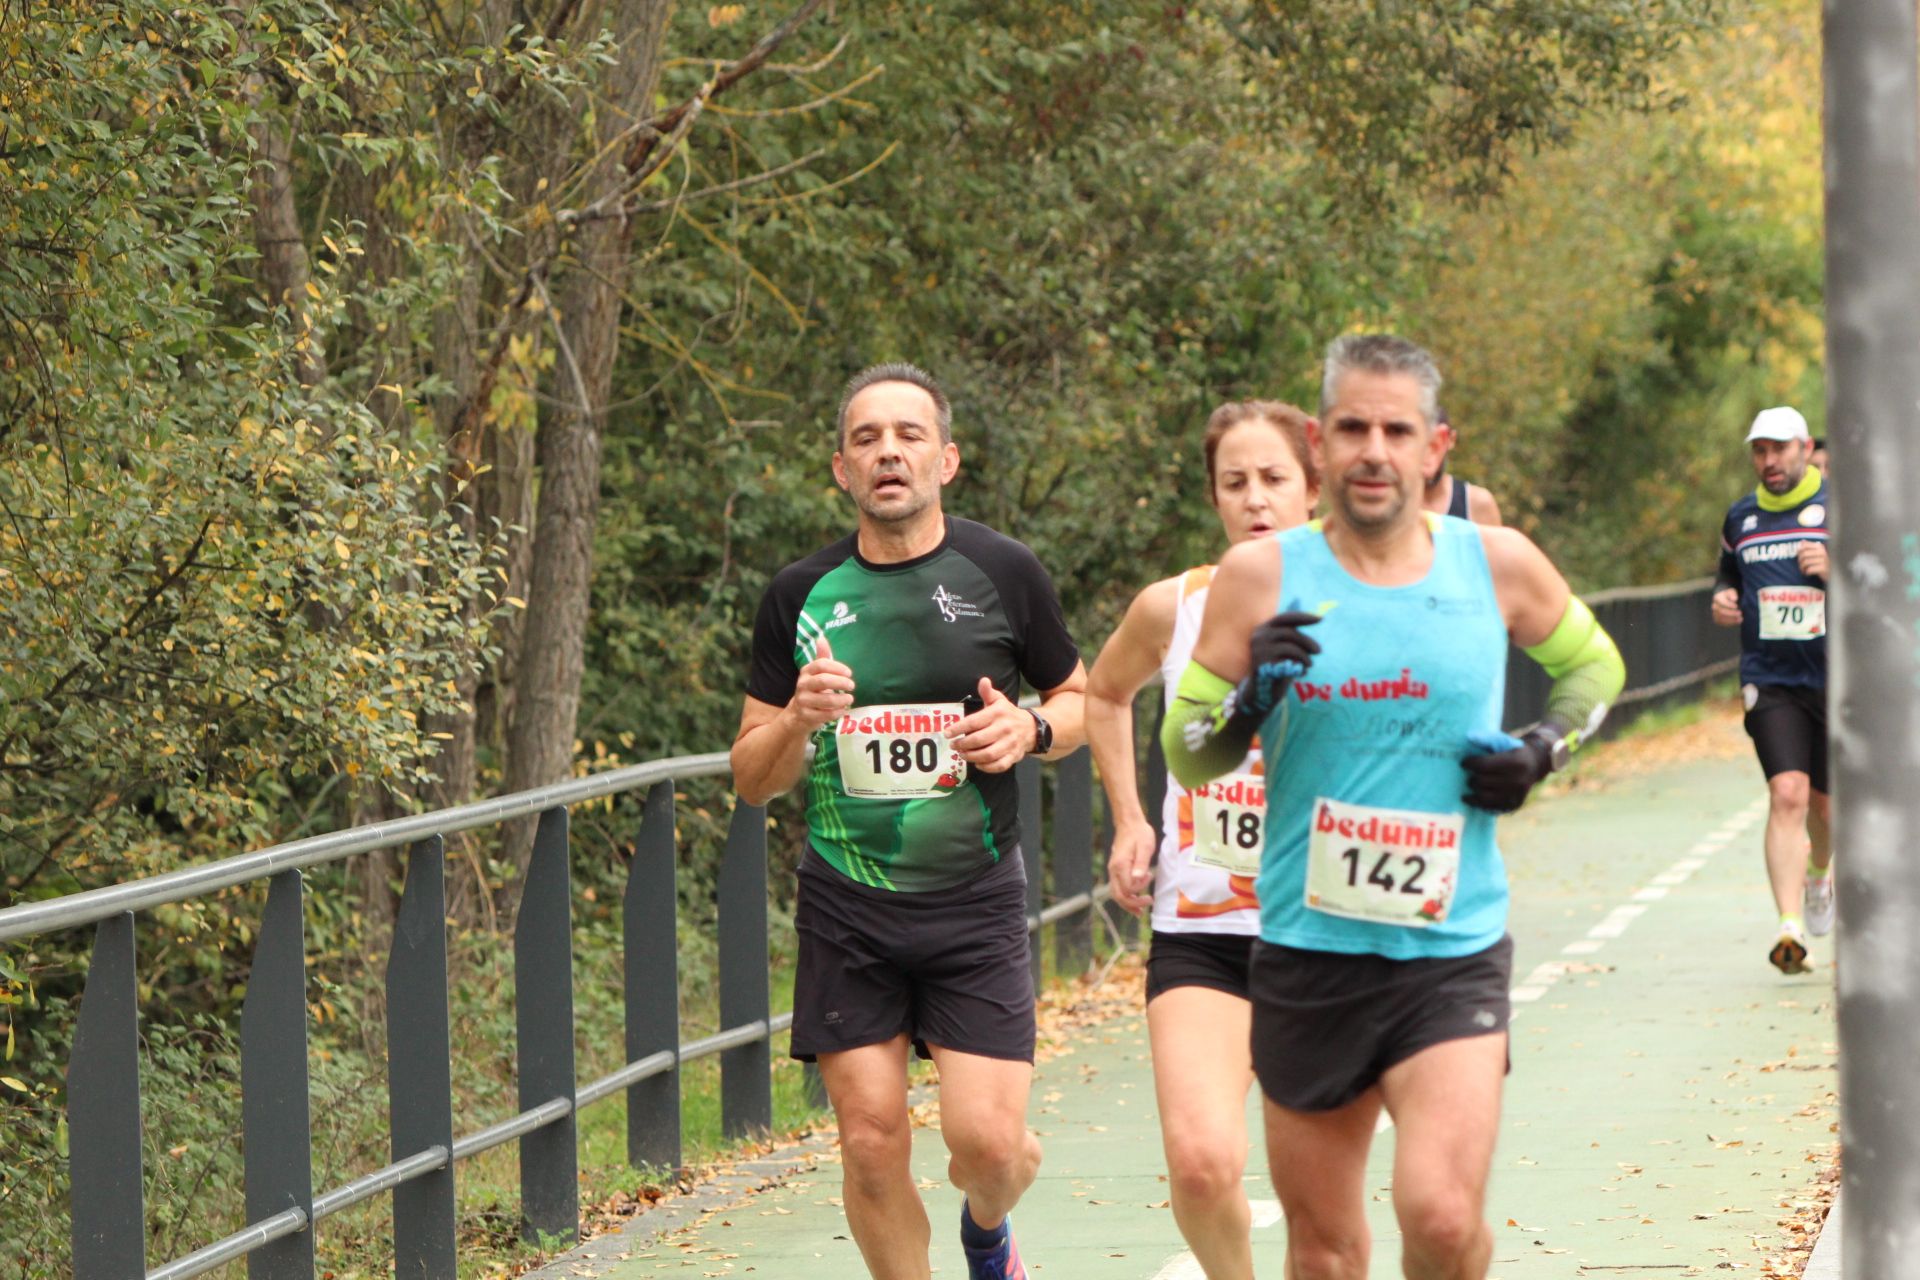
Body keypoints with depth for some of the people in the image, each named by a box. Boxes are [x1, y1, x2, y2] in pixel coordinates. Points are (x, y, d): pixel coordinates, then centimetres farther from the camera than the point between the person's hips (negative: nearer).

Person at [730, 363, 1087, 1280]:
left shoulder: (1003, 574, 0)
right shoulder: (801, 595, 3)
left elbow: (1081, 699, 14)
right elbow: (752, 780, 7)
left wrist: (1029, 730, -8)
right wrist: (799, 719, -14)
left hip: (975, 903, -1)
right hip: (846, 908, 1)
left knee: (987, 1139, -9)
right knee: (871, 1143, -3)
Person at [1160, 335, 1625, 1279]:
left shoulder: (1497, 564, 1)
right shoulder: (1260, 578, -2)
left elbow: (1595, 667, 20)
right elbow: (1185, 755, 3)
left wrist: (1545, 748, 1)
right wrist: (1251, 699, -17)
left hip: (1454, 953, -1)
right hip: (1307, 952, 1)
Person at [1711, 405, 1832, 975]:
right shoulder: (1741, 517, 10)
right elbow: (1729, 576, 25)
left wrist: (1834, 570, -20)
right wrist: (1722, 601, 2)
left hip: (1835, 678, -1)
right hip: (1770, 681, 1)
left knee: (1826, 801, 12)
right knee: (1787, 794, -17)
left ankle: (1819, 872, 47)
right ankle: (1790, 926, -23)